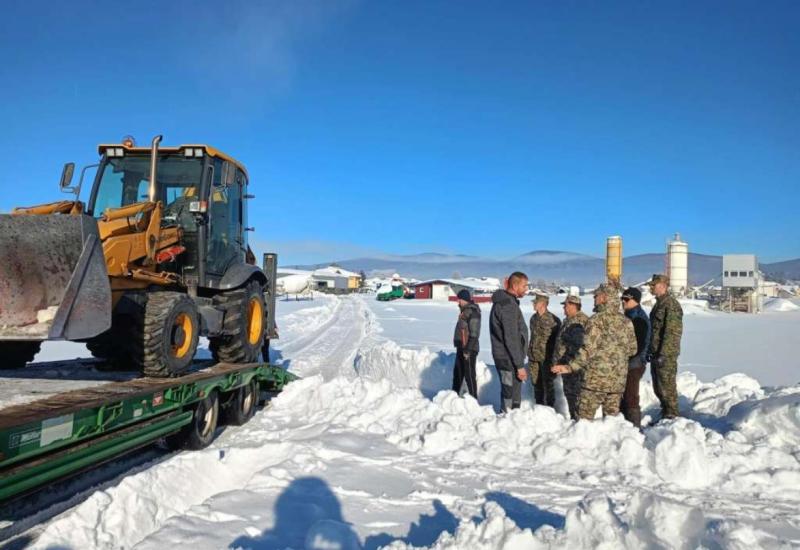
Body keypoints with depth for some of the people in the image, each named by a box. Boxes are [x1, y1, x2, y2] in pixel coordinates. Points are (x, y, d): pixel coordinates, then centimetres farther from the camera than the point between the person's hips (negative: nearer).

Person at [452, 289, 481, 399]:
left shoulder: (473, 312, -17)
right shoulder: (464, 311, 13)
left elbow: (474, 334, -21)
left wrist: (467, 350, -21)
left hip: (469, 350, -10)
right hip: (461, 348, 10)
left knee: (469, 375, -4)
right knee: (457, 373, 17)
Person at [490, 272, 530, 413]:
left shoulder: (503, 302, 14)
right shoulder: (508, 305, -19)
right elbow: (511, 339, -22)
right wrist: (520, 365, -19)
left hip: (504, 358, 10)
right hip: (509, 359, -10)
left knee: (513, 395, 17)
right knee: (510, 397, -4)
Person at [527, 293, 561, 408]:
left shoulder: (553, 320, -14)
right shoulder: (534, 318, 8)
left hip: (546, 358, -6)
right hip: (533, 357, 6)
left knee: (548, 384, 2)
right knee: (536, 383, 13)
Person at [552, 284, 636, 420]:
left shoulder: (597, 320, -12)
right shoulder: (626, 322, 7)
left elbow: (588, 350, -16)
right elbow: (632, 349, 14)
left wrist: (570, 367, -10)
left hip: (596, 379, -6)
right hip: (618, 381, 6)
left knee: (584, 419, 2)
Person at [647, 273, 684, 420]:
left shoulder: (671, 304, -15)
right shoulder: (659, 303, 16)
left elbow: (672, 332, -20)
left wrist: (663, 354, -22)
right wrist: (651, 351, 20)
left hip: (666, 355, -10)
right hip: (656, 353, 10)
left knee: (667, 386, -3)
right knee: (658, 387, 15)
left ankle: (672, 416, 6)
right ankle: (665, 415, 26)